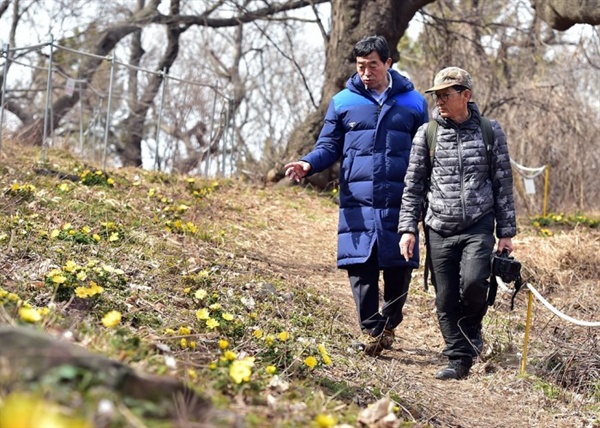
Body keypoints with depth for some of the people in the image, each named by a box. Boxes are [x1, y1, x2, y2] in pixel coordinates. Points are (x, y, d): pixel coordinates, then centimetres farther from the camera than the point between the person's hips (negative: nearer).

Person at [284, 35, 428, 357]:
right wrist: (308, 165, -9)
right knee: (360, 268, -7)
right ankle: (372, 330, 1)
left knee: (399, 267, 4)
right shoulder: (343, 102, 9)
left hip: (399, 203, 0)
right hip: (357, 202, 0)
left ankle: (389, 323, 26)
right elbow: (329, 146, 12)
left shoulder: (414, 102, 9)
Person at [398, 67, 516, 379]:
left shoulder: (490, 132, 3)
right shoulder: (427, 134, 4)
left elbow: (503, 183, 7)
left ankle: (471, 325, 9)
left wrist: (506, 231, 5)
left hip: (479, 227, -1)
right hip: (439, 230, 2)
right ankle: (459, 359, 15)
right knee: (446, 300, 1)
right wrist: (408, 228, 1)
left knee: (474, 280, -22)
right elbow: (413, 186, 9)